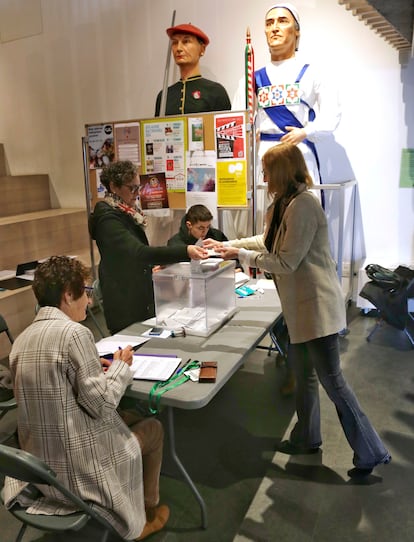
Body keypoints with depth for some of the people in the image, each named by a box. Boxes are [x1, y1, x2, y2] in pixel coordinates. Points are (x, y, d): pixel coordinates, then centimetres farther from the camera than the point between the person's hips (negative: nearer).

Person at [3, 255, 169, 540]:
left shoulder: (23, 338, 1)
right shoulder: (74, 332, -24)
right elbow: (101, 404, -22)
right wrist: (120, 366, -6)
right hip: (81, 468, -8)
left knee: (127, 419, 28)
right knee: (153, 428, 17)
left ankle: (141, 511, 42)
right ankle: (147, 513, 36)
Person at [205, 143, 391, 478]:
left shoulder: (304, 203, -20)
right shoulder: (287, 204, 12)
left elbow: (285, 262, -21)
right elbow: (266, 242, 22)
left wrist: (240, 255, -11)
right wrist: (226, 245, 19)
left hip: (316, 305, -10)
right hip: (301, 305, 10)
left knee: (331, 380, -1)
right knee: (303, 374, 20)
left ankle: (371, 452, 15)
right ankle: (307, 439, 37)